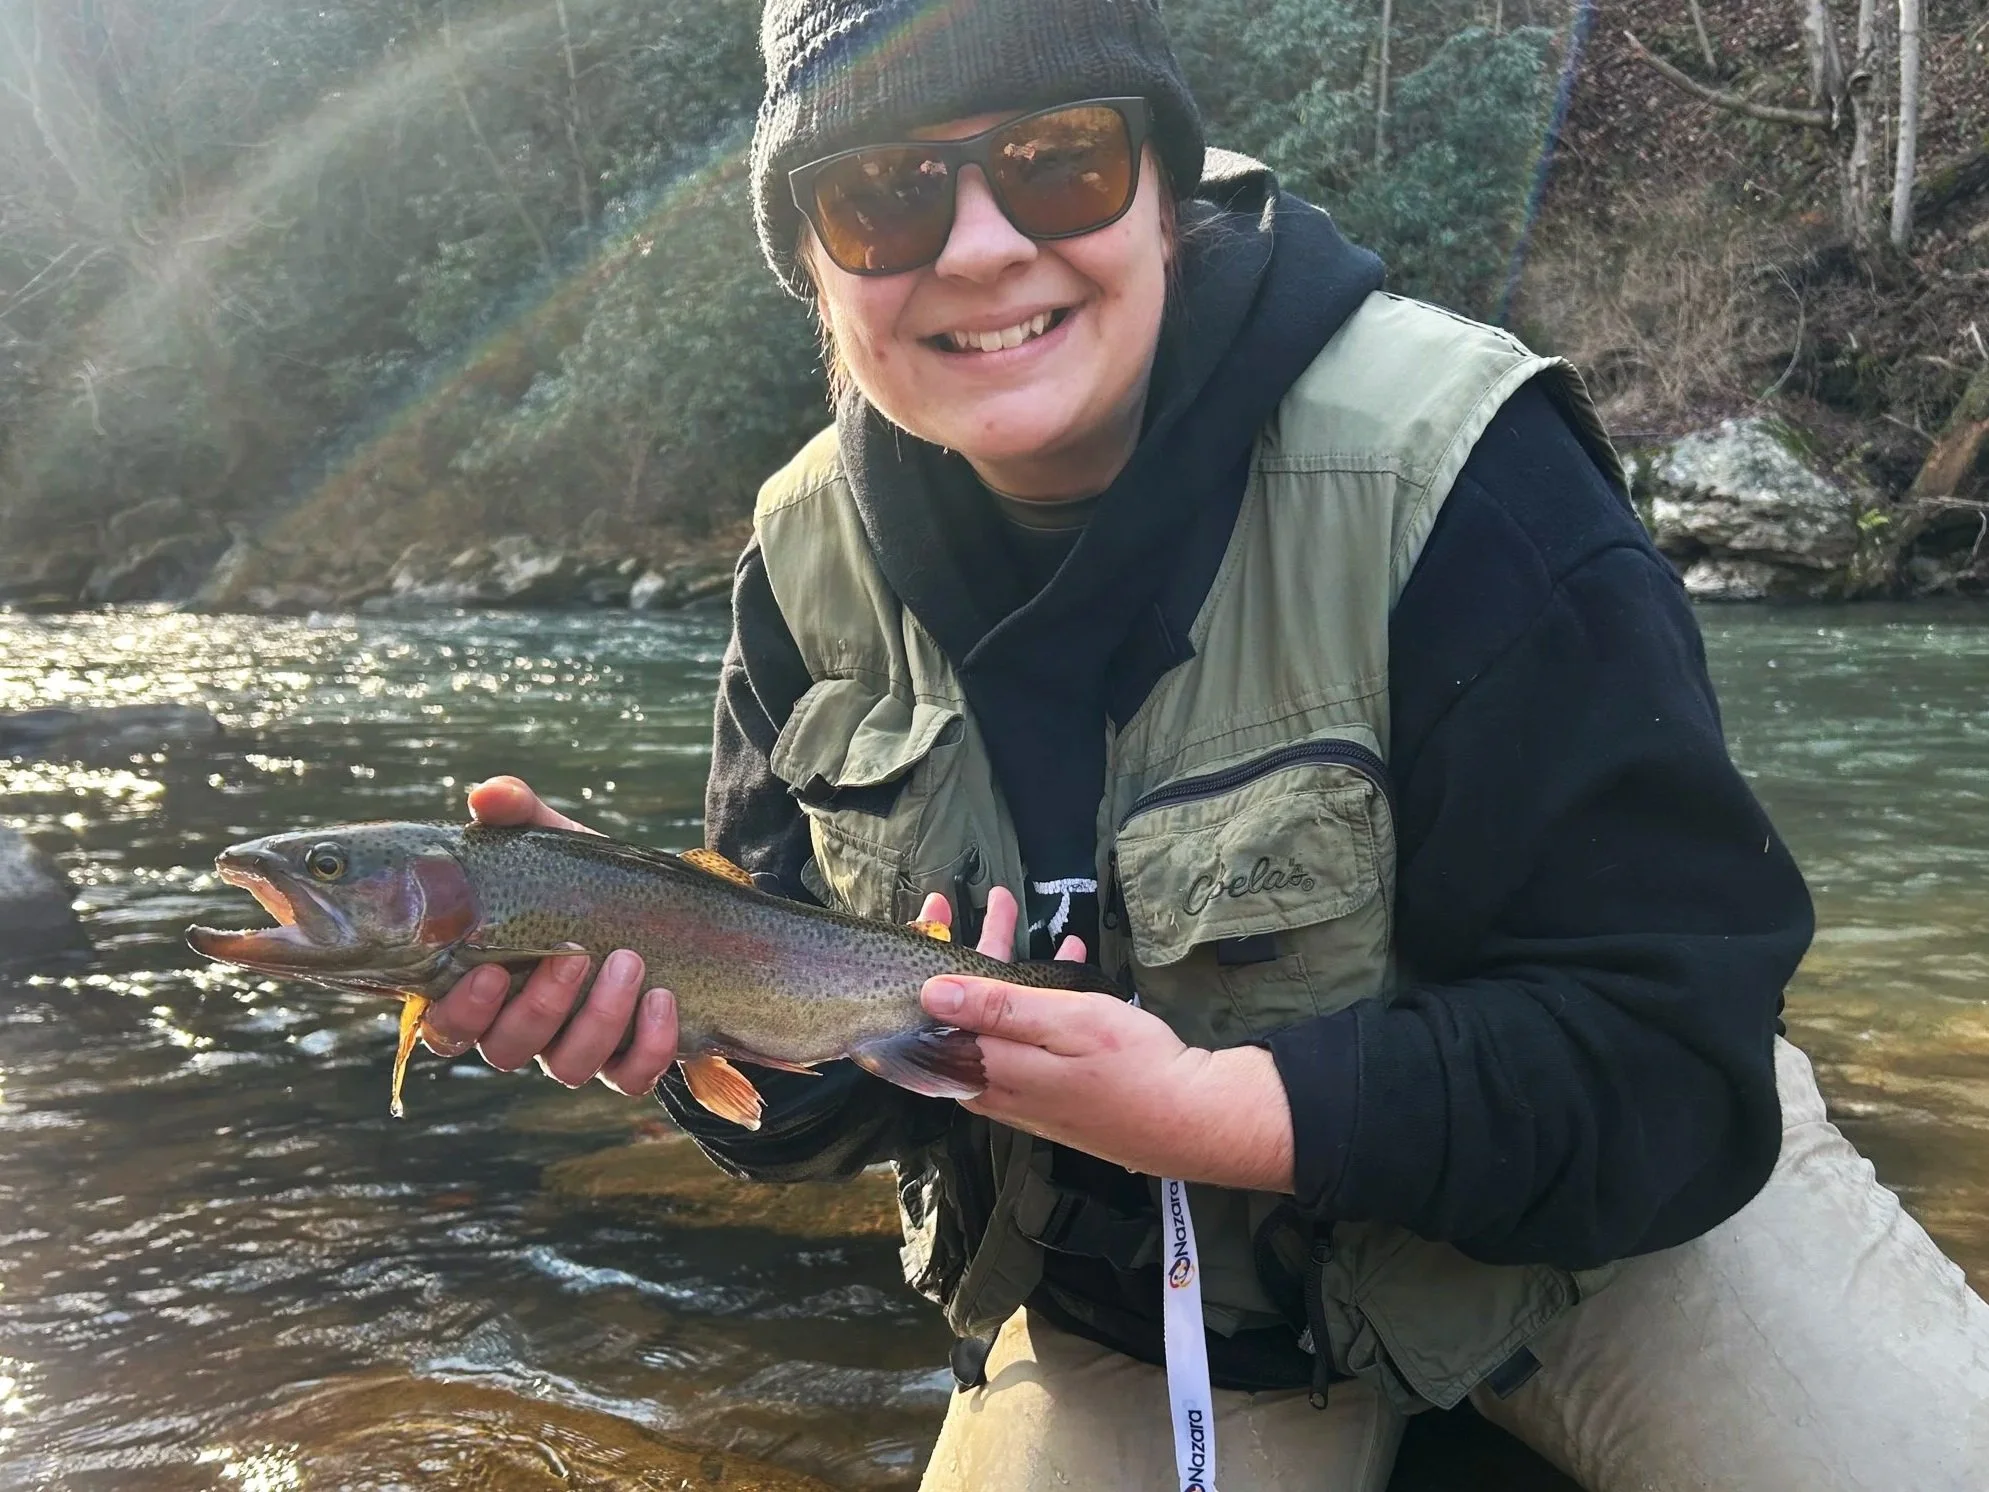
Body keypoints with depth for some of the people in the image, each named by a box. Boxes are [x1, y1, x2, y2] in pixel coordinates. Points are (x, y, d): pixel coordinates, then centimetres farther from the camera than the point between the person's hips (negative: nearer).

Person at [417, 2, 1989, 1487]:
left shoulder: (1444, 466, -23)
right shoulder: (815, 561, -8)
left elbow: (1672, 1043, -23)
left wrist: (1204, 1111, -33)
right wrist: (640, 966, -24)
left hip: (1595, 1193, -3)